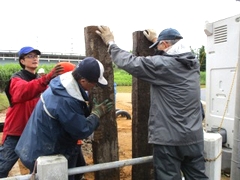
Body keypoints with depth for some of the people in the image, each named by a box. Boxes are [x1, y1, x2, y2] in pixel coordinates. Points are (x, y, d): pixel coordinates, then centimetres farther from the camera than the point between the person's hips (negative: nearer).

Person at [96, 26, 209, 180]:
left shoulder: (163, 64, -16)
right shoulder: (194, 63, 5)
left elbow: (129, 62, -10)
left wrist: (110, 43, 5)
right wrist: (156, 40, 35)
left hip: (169, 140, -6)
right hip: (195, 138, 7)